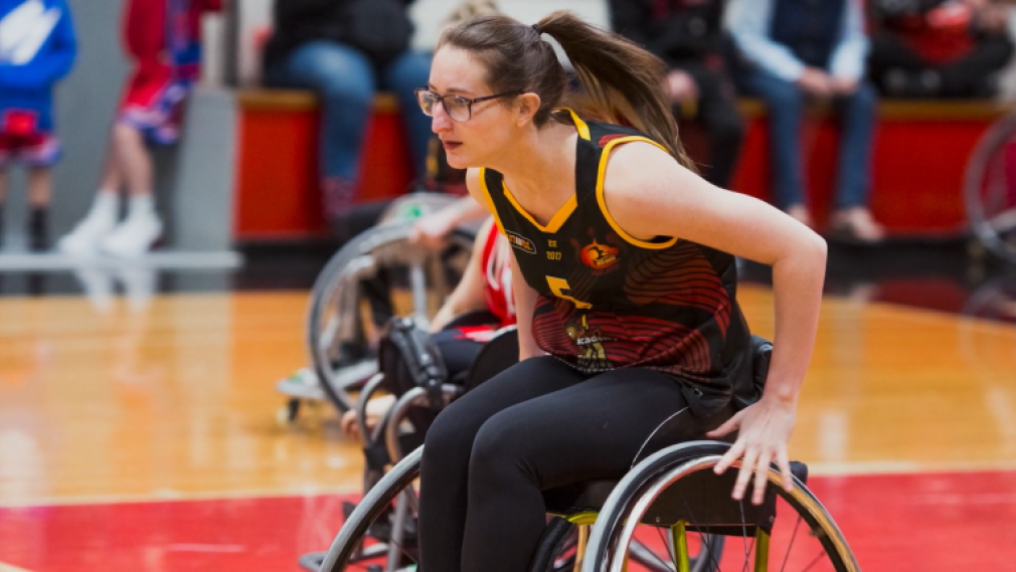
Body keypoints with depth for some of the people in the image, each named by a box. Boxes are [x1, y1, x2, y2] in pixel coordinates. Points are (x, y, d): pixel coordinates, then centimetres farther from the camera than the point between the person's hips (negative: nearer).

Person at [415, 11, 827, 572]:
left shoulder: (624, 178, -27)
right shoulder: (487, 179, -6)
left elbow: (803, 250, -24)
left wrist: (778, 407, -17)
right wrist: (529, 362, 11)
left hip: (679, 383, -6)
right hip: (572, 364, 6)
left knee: (505, 447, -29)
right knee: (448, 439, -22)